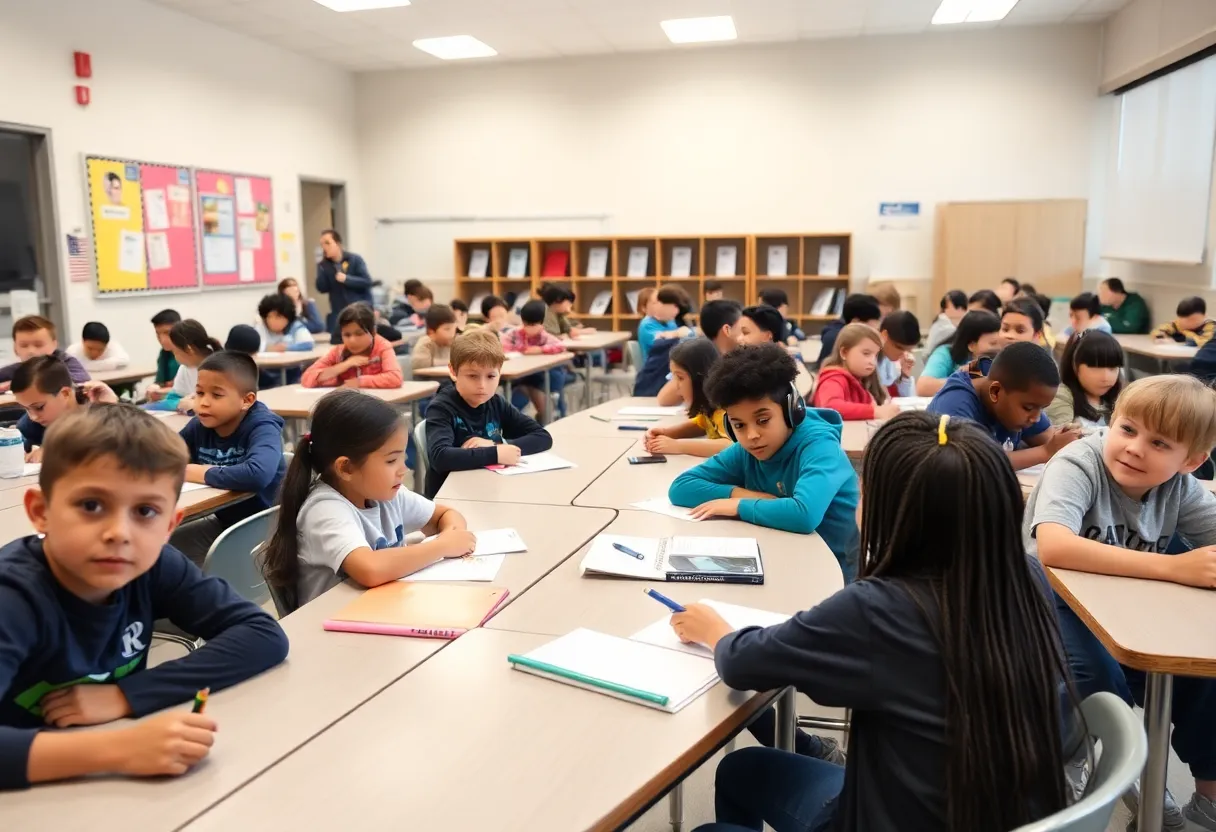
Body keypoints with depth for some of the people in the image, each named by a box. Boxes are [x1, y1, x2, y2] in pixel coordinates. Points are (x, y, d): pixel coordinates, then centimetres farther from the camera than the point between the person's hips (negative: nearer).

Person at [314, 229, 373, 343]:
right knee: (337, 344, -8)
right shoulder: (323, 265, 6)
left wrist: (347, 279, -21)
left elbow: (367, 282, -10)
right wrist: (321, 267, -13)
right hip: (340, 314, 3)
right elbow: (322, 289, -5)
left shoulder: (354, 259, -3)